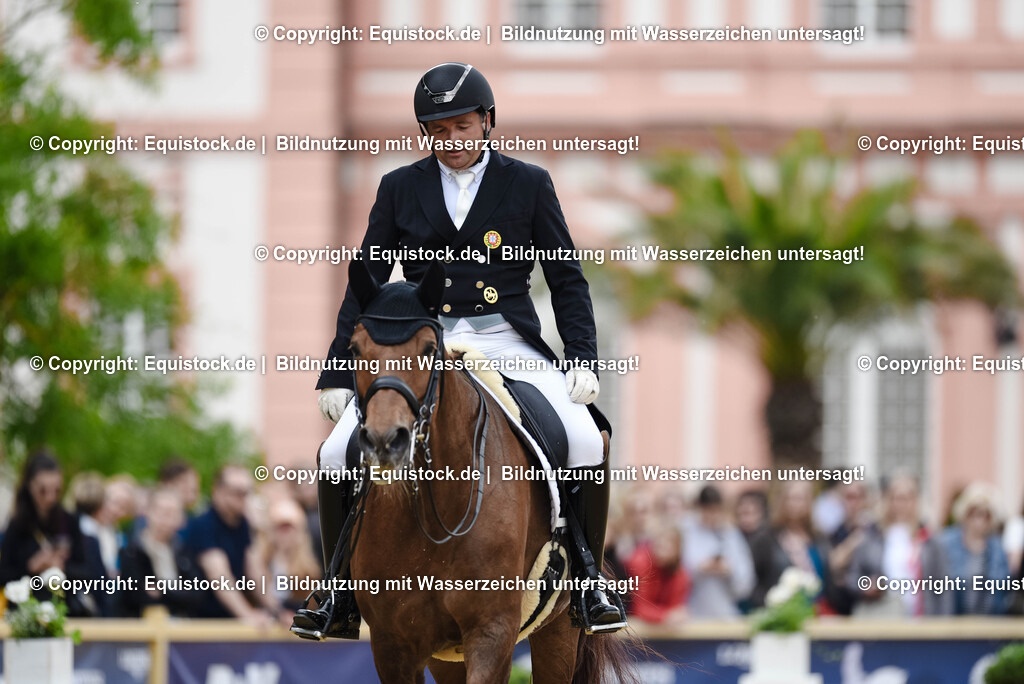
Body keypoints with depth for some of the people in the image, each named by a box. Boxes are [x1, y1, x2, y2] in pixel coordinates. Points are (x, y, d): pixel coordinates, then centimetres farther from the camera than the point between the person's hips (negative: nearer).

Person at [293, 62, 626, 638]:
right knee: (338, 456, -16)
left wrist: (582, 356, -6)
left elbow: (567, 279, 8)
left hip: (508, 345, -1)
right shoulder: (400, 189, 11)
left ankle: (587, 581, -6)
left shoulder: (529, 185, 7)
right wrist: (339, 371, 6)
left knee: (586, 443, -25)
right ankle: (344, 599, 0)